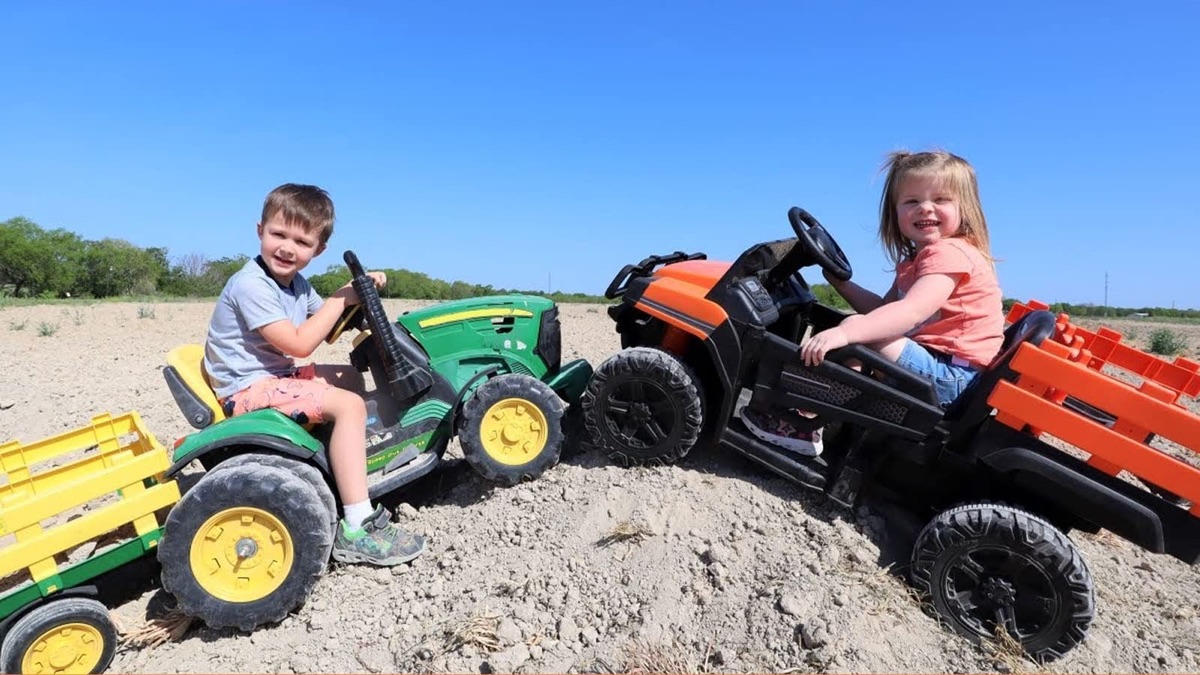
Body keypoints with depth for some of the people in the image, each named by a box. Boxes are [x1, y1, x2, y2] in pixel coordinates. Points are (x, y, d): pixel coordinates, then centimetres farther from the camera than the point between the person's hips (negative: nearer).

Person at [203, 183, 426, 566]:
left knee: (349, 378, 19)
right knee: (349, 405, -23)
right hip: (250, 389, -10)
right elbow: (299, 344, -26)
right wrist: (340, 298, -18)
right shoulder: (251, 285, -20)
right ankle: (356, 530, -25)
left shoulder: (296, 283, 9)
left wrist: (359, 294, -2)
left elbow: (328, 330, 14)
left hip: (275, 376, 10)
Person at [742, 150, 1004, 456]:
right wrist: (840, 282, 12)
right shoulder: (912, 261, 19)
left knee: (856, 326, -25)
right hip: (934, 368, 11)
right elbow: (885, 310, 20)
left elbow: (912, 311, -31)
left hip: (951, 376, -11)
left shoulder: (950, 253, -14)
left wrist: (845, 333, -43)